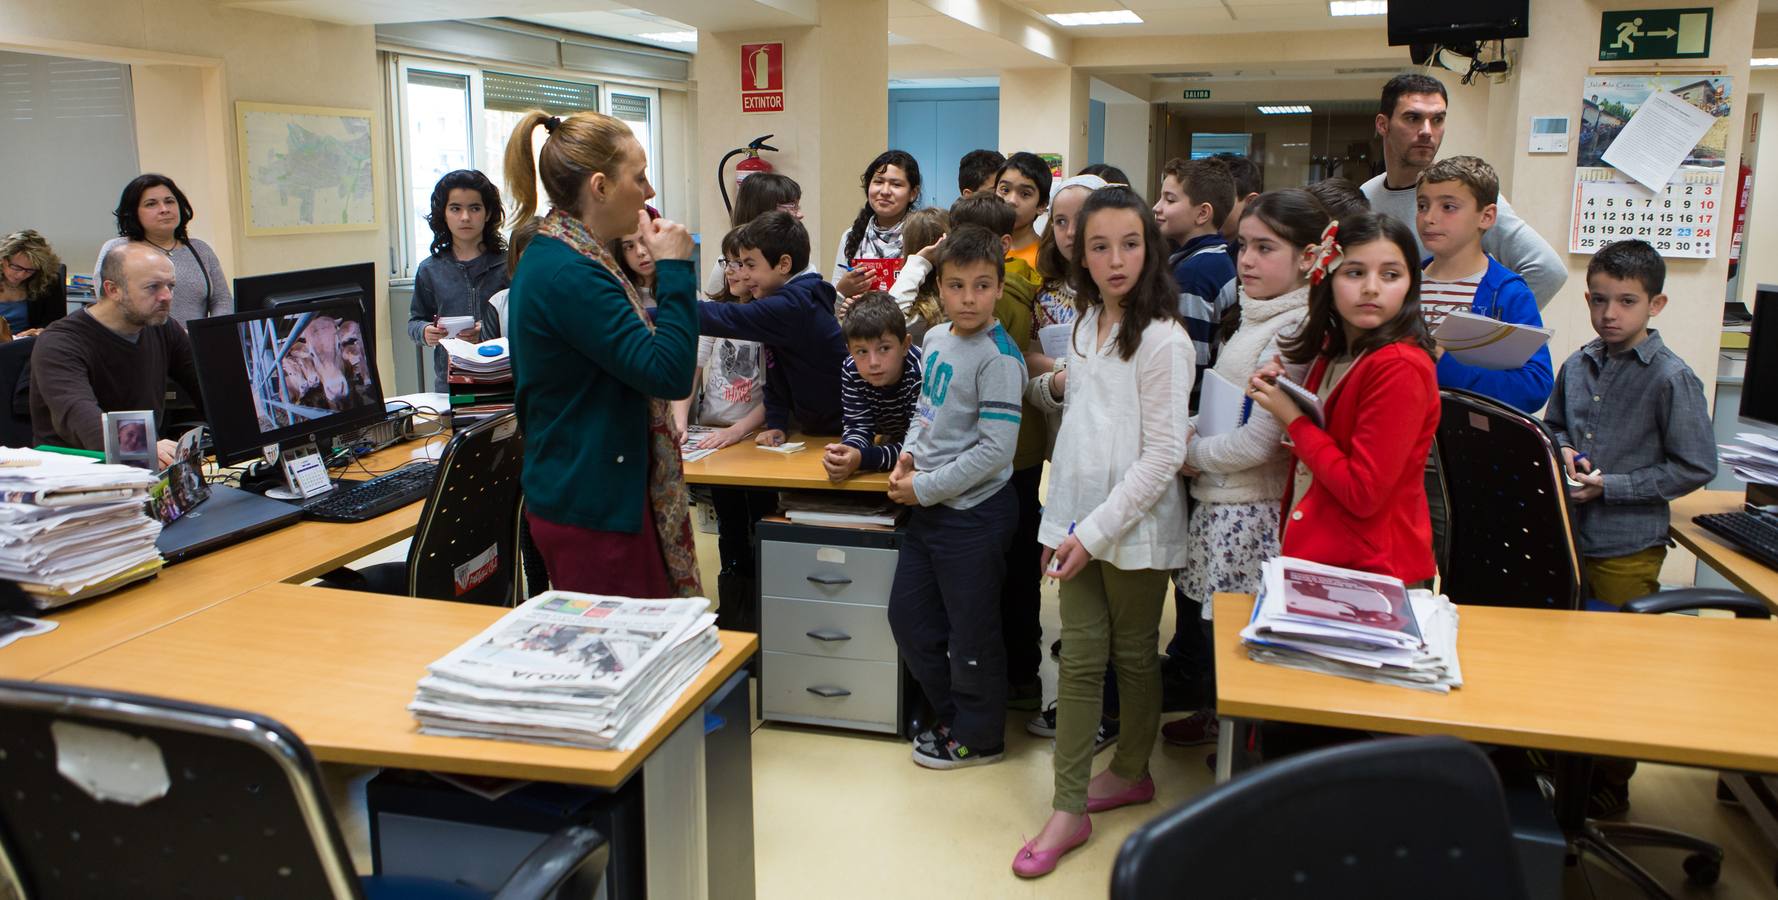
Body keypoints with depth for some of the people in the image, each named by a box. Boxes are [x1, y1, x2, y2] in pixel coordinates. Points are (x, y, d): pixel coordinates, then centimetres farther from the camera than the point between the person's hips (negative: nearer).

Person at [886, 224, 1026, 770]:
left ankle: (978, 736, 27)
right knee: (908, 615, 18)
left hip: (973, 513, -8)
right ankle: (952, 714, 37)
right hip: (927, 507, 8)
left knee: (971, 632, 6)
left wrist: (925, 489, -18)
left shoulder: (999, 357, -19)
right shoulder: (935, 339, 5)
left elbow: (994, 450, -22)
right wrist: (908, 455, 1)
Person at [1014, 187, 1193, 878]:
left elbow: (1163, 455, -16)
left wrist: (1096, 531, -18)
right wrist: (1061, 522, 11)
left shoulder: (1163, 340, -14)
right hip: (1080, 522, 6)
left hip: (1134, 529, -6)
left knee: (1133, 657, 12)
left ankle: (1130, 771, 33)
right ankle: (1069, 807, 12)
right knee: (1080, 660, 6)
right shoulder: (1087, 325, 8)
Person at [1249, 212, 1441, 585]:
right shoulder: (1330, 353, 6)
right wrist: (1283, 389, -1)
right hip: (1311, 553, 8)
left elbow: (1363, 493, -22)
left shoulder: (1399, 367, -19)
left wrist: (1293, 417, -14)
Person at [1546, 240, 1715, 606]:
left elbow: (1696, 469, -13)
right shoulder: (1577, 365, 5)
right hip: (1568, 537, 5)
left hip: (1627, 551, -5)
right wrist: (1563, 449, -3)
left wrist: (1608, 486, -17)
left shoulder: (1672, 379, -13)